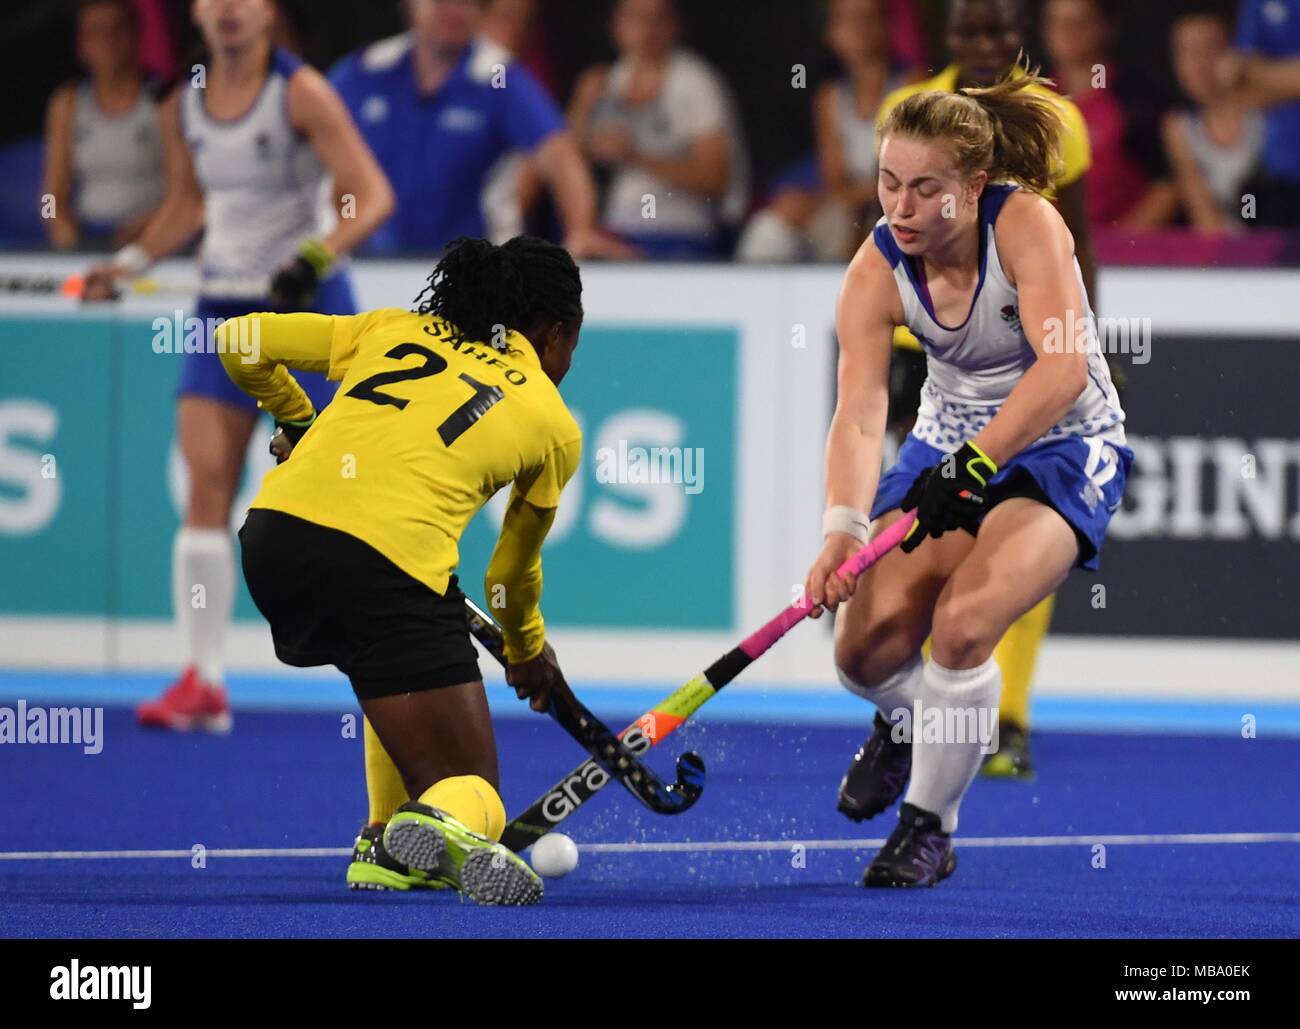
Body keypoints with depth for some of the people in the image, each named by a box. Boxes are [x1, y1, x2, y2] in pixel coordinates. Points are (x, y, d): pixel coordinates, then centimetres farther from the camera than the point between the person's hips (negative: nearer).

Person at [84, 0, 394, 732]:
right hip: (224, 307, 5)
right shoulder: (183, 108, 6)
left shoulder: (301, 94, -11)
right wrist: (128, 264, 12)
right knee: (207, 484, -8)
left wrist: (316, 256, -29)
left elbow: (373, 197, -16)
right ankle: (204, 681, -8)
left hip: (307, 305, -5)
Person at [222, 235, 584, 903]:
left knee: (401, 666, 36)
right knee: (473, 799, 3)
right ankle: (443, 824, -33)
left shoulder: (393, 329, 23)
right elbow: (514, 570, 31)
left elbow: (242, 344, 22)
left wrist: (297, 422, 41)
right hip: (389, 566, -5)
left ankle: (388, 847, 28)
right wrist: (527, 652, 51)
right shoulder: (555, 426, 18)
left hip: (272, 529, 5)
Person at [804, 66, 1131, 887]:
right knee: (867, 646, -10)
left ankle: (932, 827, -6)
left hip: (1062, 450, -5)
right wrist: (845, 528, -38)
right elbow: (860, 415, -21)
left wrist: (973, 466, -45)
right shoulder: (878, 272, -13)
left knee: (962, 625, -27)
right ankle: (905, 723, 30)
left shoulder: (1025, 223, -25)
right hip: (951, 447, 5)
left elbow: (1062, 369, -36)